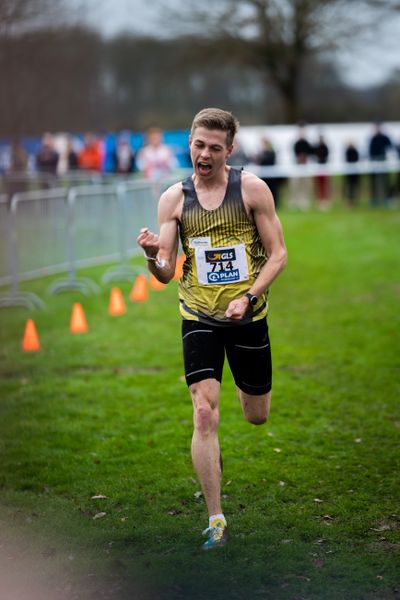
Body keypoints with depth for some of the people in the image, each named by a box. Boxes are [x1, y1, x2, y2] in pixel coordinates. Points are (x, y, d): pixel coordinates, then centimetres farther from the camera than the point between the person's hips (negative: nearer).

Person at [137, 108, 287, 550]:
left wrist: (248, 297, -16)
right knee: (205, 415, -13)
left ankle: (245, 388, 53)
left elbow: (277, 253, -3)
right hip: (199, 318, 0)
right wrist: (152, 257, -24)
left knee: (257, 416, 14)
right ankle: (216, 519, -4)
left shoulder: (252, 189, -6)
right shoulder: (174, 198, -2)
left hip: (248, 316, 0)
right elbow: (166, 274, -1)